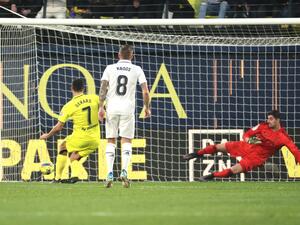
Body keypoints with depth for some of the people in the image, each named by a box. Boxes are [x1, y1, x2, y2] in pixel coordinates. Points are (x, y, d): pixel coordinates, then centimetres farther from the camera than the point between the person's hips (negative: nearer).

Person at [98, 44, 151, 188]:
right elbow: (145, 91, 0)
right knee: (126, 141, 4)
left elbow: (103, 88, -4)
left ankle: (110, 173, -2)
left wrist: (101, 107, -5)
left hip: (111, 108, 1)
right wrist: (147, 107, 12)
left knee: (111, 141, 8)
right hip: (128, 109, -1)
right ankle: (124, 171, -14)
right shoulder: (137, 70, 4)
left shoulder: (110, 68, 5)